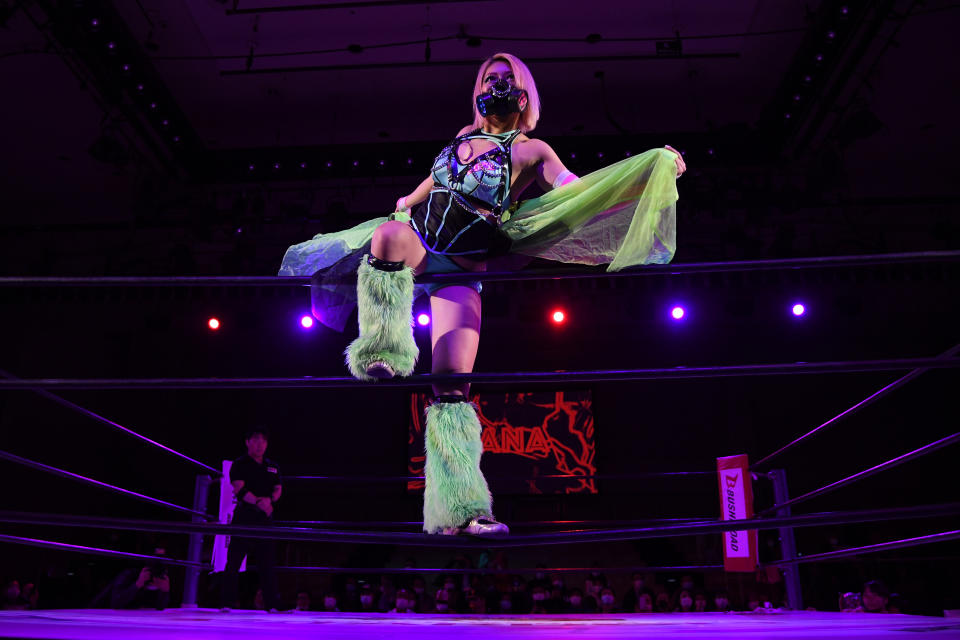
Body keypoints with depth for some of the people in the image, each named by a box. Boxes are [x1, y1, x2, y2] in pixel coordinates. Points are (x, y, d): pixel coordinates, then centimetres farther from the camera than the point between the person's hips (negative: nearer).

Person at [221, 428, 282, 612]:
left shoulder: (272, 467, 18)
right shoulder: (239, 464, 2)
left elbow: (278, 489, 11)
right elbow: (239, 489, -10)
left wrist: (269, 499, -10)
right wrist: (258, 502, -20)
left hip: (265, 520, 4)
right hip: (244, 518, -4)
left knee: (267, 563, 3)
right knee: (234, 561, -5)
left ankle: (271, 605, 4)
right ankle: (226, 603, 0)